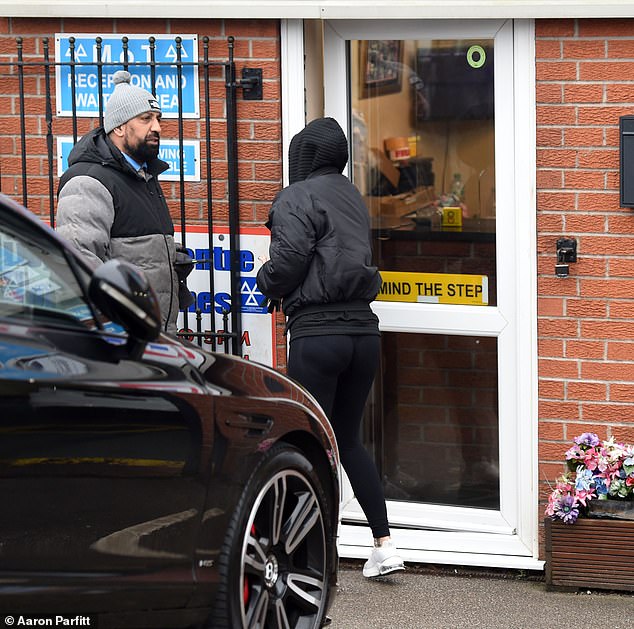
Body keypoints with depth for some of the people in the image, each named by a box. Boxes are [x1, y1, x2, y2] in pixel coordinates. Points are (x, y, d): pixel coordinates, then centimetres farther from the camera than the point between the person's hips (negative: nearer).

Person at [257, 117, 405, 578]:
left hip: (317, 333, -7)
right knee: (348, 440, 19)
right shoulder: (351, 198, 17)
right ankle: (384, 545, 16)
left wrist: (267, 281, 6)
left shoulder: (299, 197, -6)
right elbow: (356, 259, 16)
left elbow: (288, 262, -15)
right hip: (363, 330, 7)